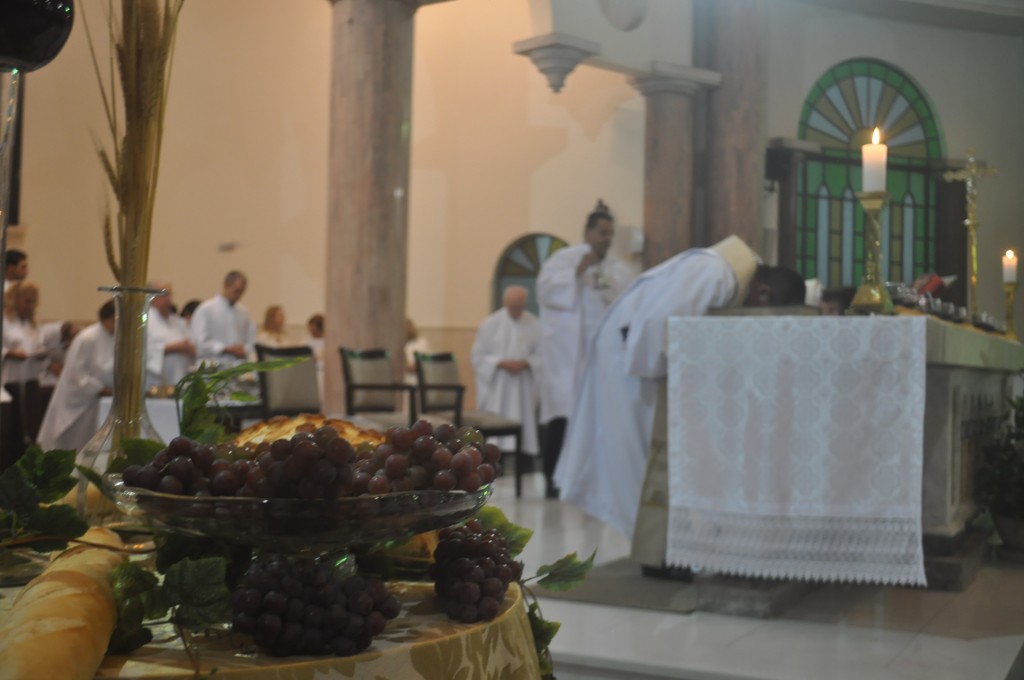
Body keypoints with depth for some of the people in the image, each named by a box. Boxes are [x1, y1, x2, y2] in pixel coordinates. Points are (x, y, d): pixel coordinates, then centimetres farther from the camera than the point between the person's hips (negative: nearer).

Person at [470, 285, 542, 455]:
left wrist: (525, 363, -14)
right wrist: (501, 363, -14)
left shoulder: (535, 325, 2)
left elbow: (542, 356, 5)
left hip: (523, 389, 1)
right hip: (495, 387, -1)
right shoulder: (490, 324, 0)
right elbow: (478, 356, 0)